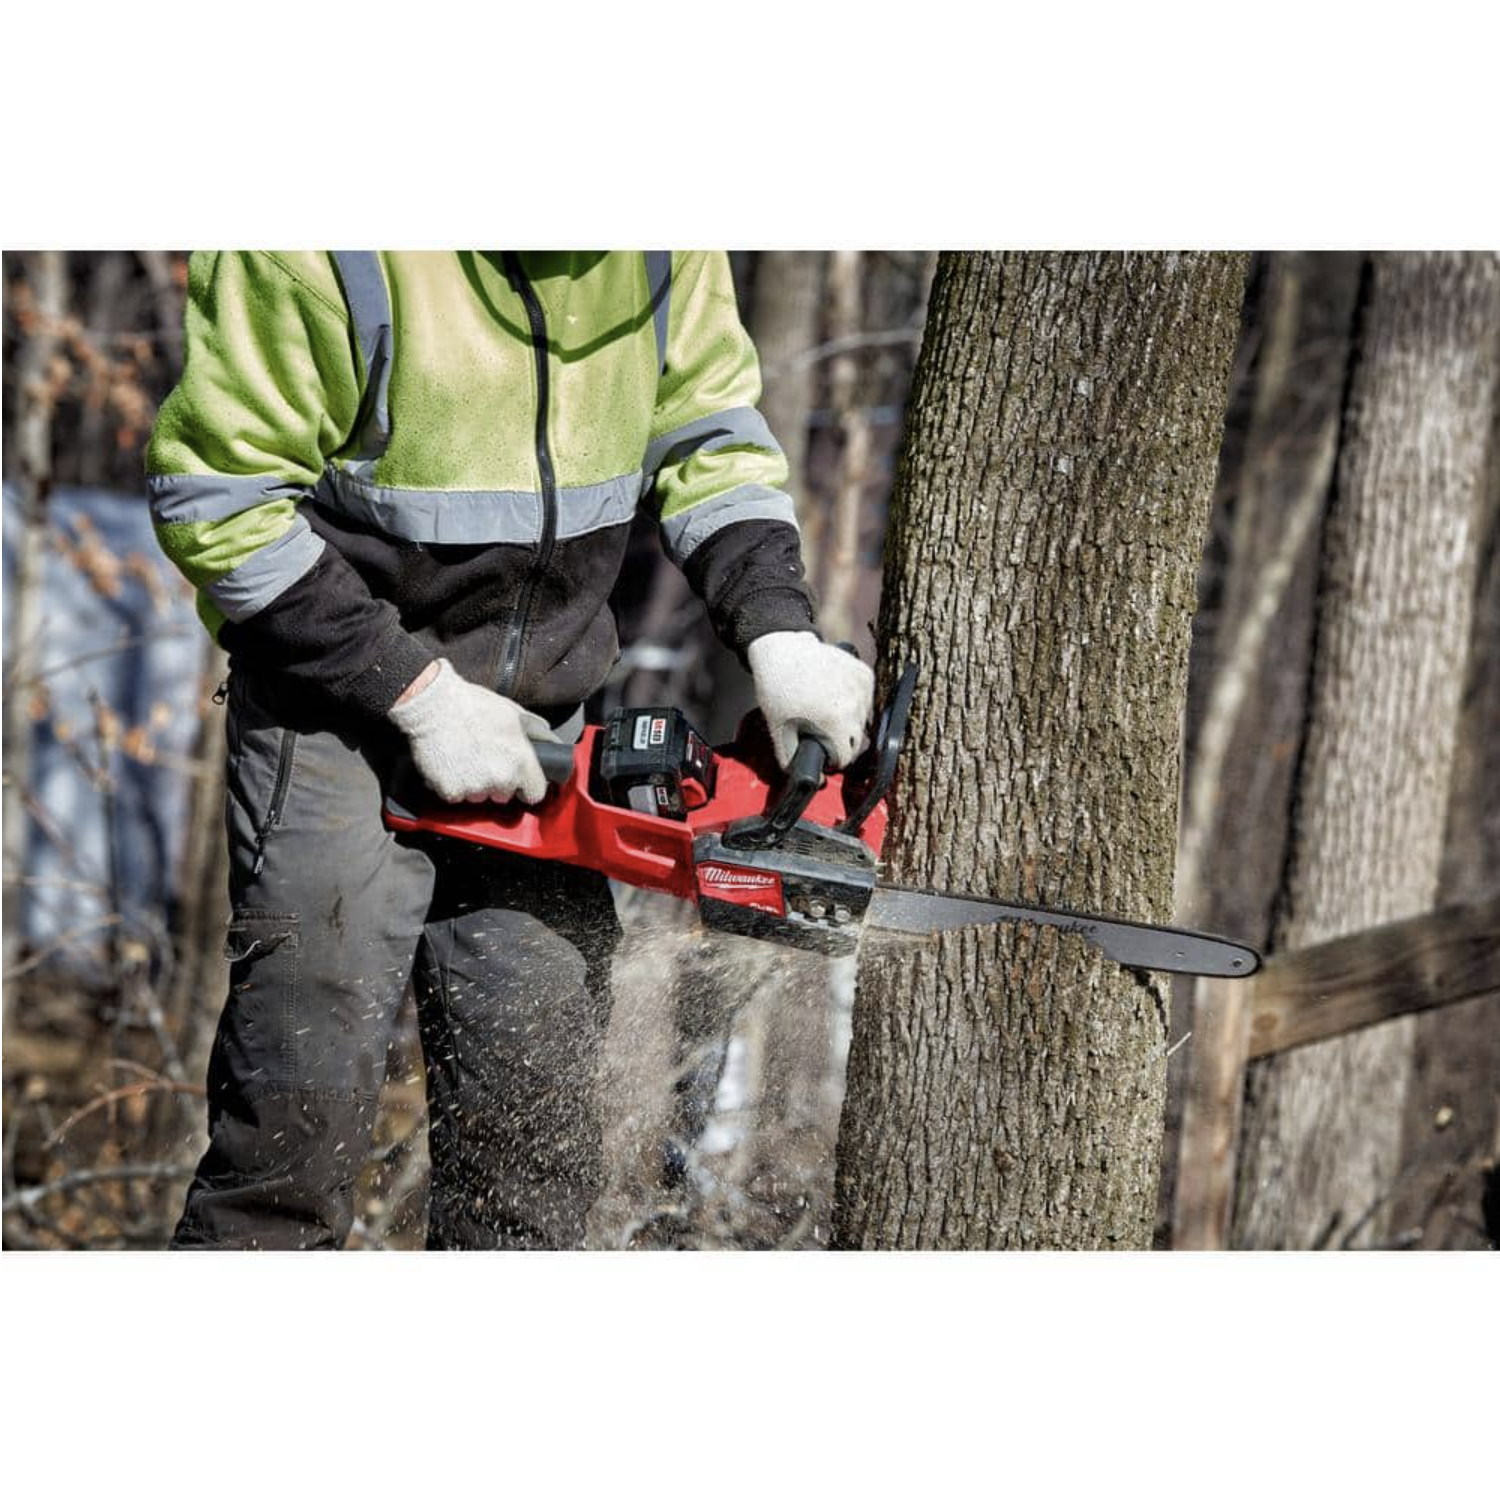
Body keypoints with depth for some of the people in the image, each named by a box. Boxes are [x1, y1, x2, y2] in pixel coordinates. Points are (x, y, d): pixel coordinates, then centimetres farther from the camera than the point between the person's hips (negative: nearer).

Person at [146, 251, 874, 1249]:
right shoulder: (319, 256, -23)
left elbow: (708, 428, 7)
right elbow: (214, 497, -18)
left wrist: (778, 634, -9)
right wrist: (419, 697, -18)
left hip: (535, 734, 5)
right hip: (343, 716, -5)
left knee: (537, 1127, 6)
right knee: (303, 1121, -7)